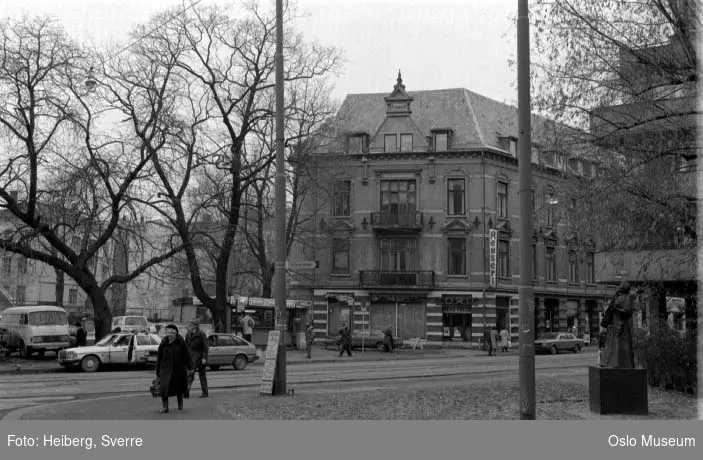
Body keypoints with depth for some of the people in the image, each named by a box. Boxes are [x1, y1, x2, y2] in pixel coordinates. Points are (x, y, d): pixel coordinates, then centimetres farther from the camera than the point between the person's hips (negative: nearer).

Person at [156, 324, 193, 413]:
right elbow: (159, 358, 5)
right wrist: (158, 373, 6)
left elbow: (187, 355, -2)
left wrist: (190, 368, -6)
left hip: (179, 369, 0)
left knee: (179, 387, 11)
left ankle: (180, 403, 37)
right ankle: (164, 406, -8)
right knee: (164, 386, -17)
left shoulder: (181, 342, -4)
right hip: (166, 369, 0)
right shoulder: (163, 344, -2)